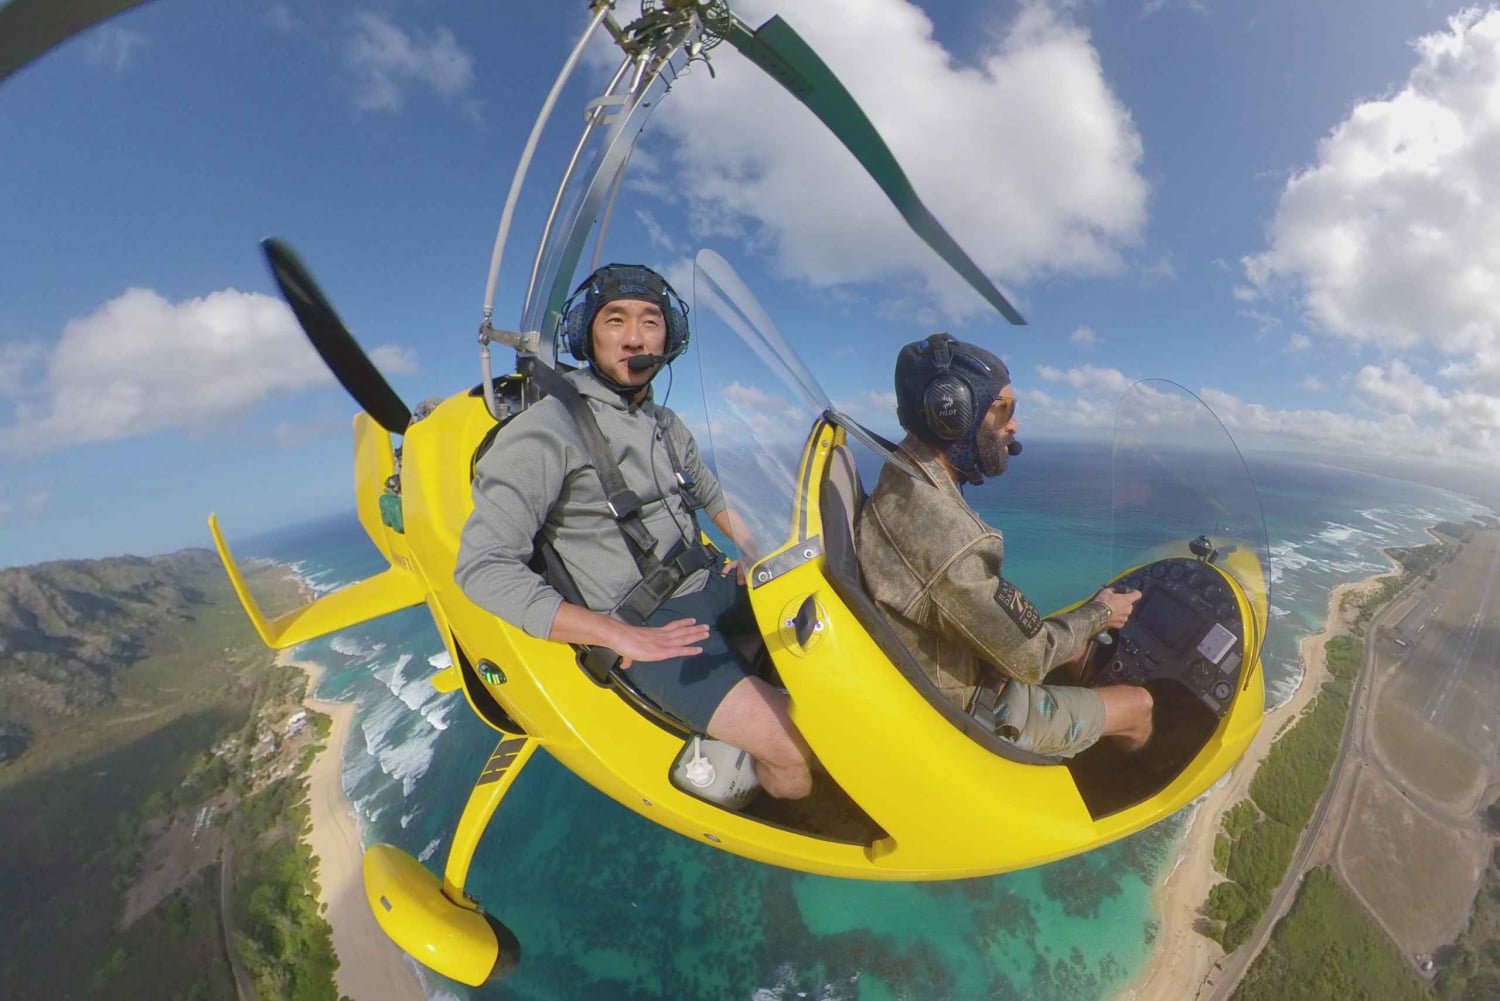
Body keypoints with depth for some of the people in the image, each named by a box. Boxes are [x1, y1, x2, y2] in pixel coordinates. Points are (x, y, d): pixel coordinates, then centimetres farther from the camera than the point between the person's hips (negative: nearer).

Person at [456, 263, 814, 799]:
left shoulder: (668, 425, 11)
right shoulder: (546, 428, -13)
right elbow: (483, 566, -18)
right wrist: (618, 634, -25)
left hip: (708, 585, 8)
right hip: (645, 628, -8)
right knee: (797, 750, -21)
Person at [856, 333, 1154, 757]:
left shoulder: (900, 488, -5)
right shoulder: (943, 530, -36)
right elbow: (1030, 658, -23)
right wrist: (1098, 613, -5)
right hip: (974, 718, -8)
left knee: (1084, 648, 22)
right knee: (1138, 705, 10)